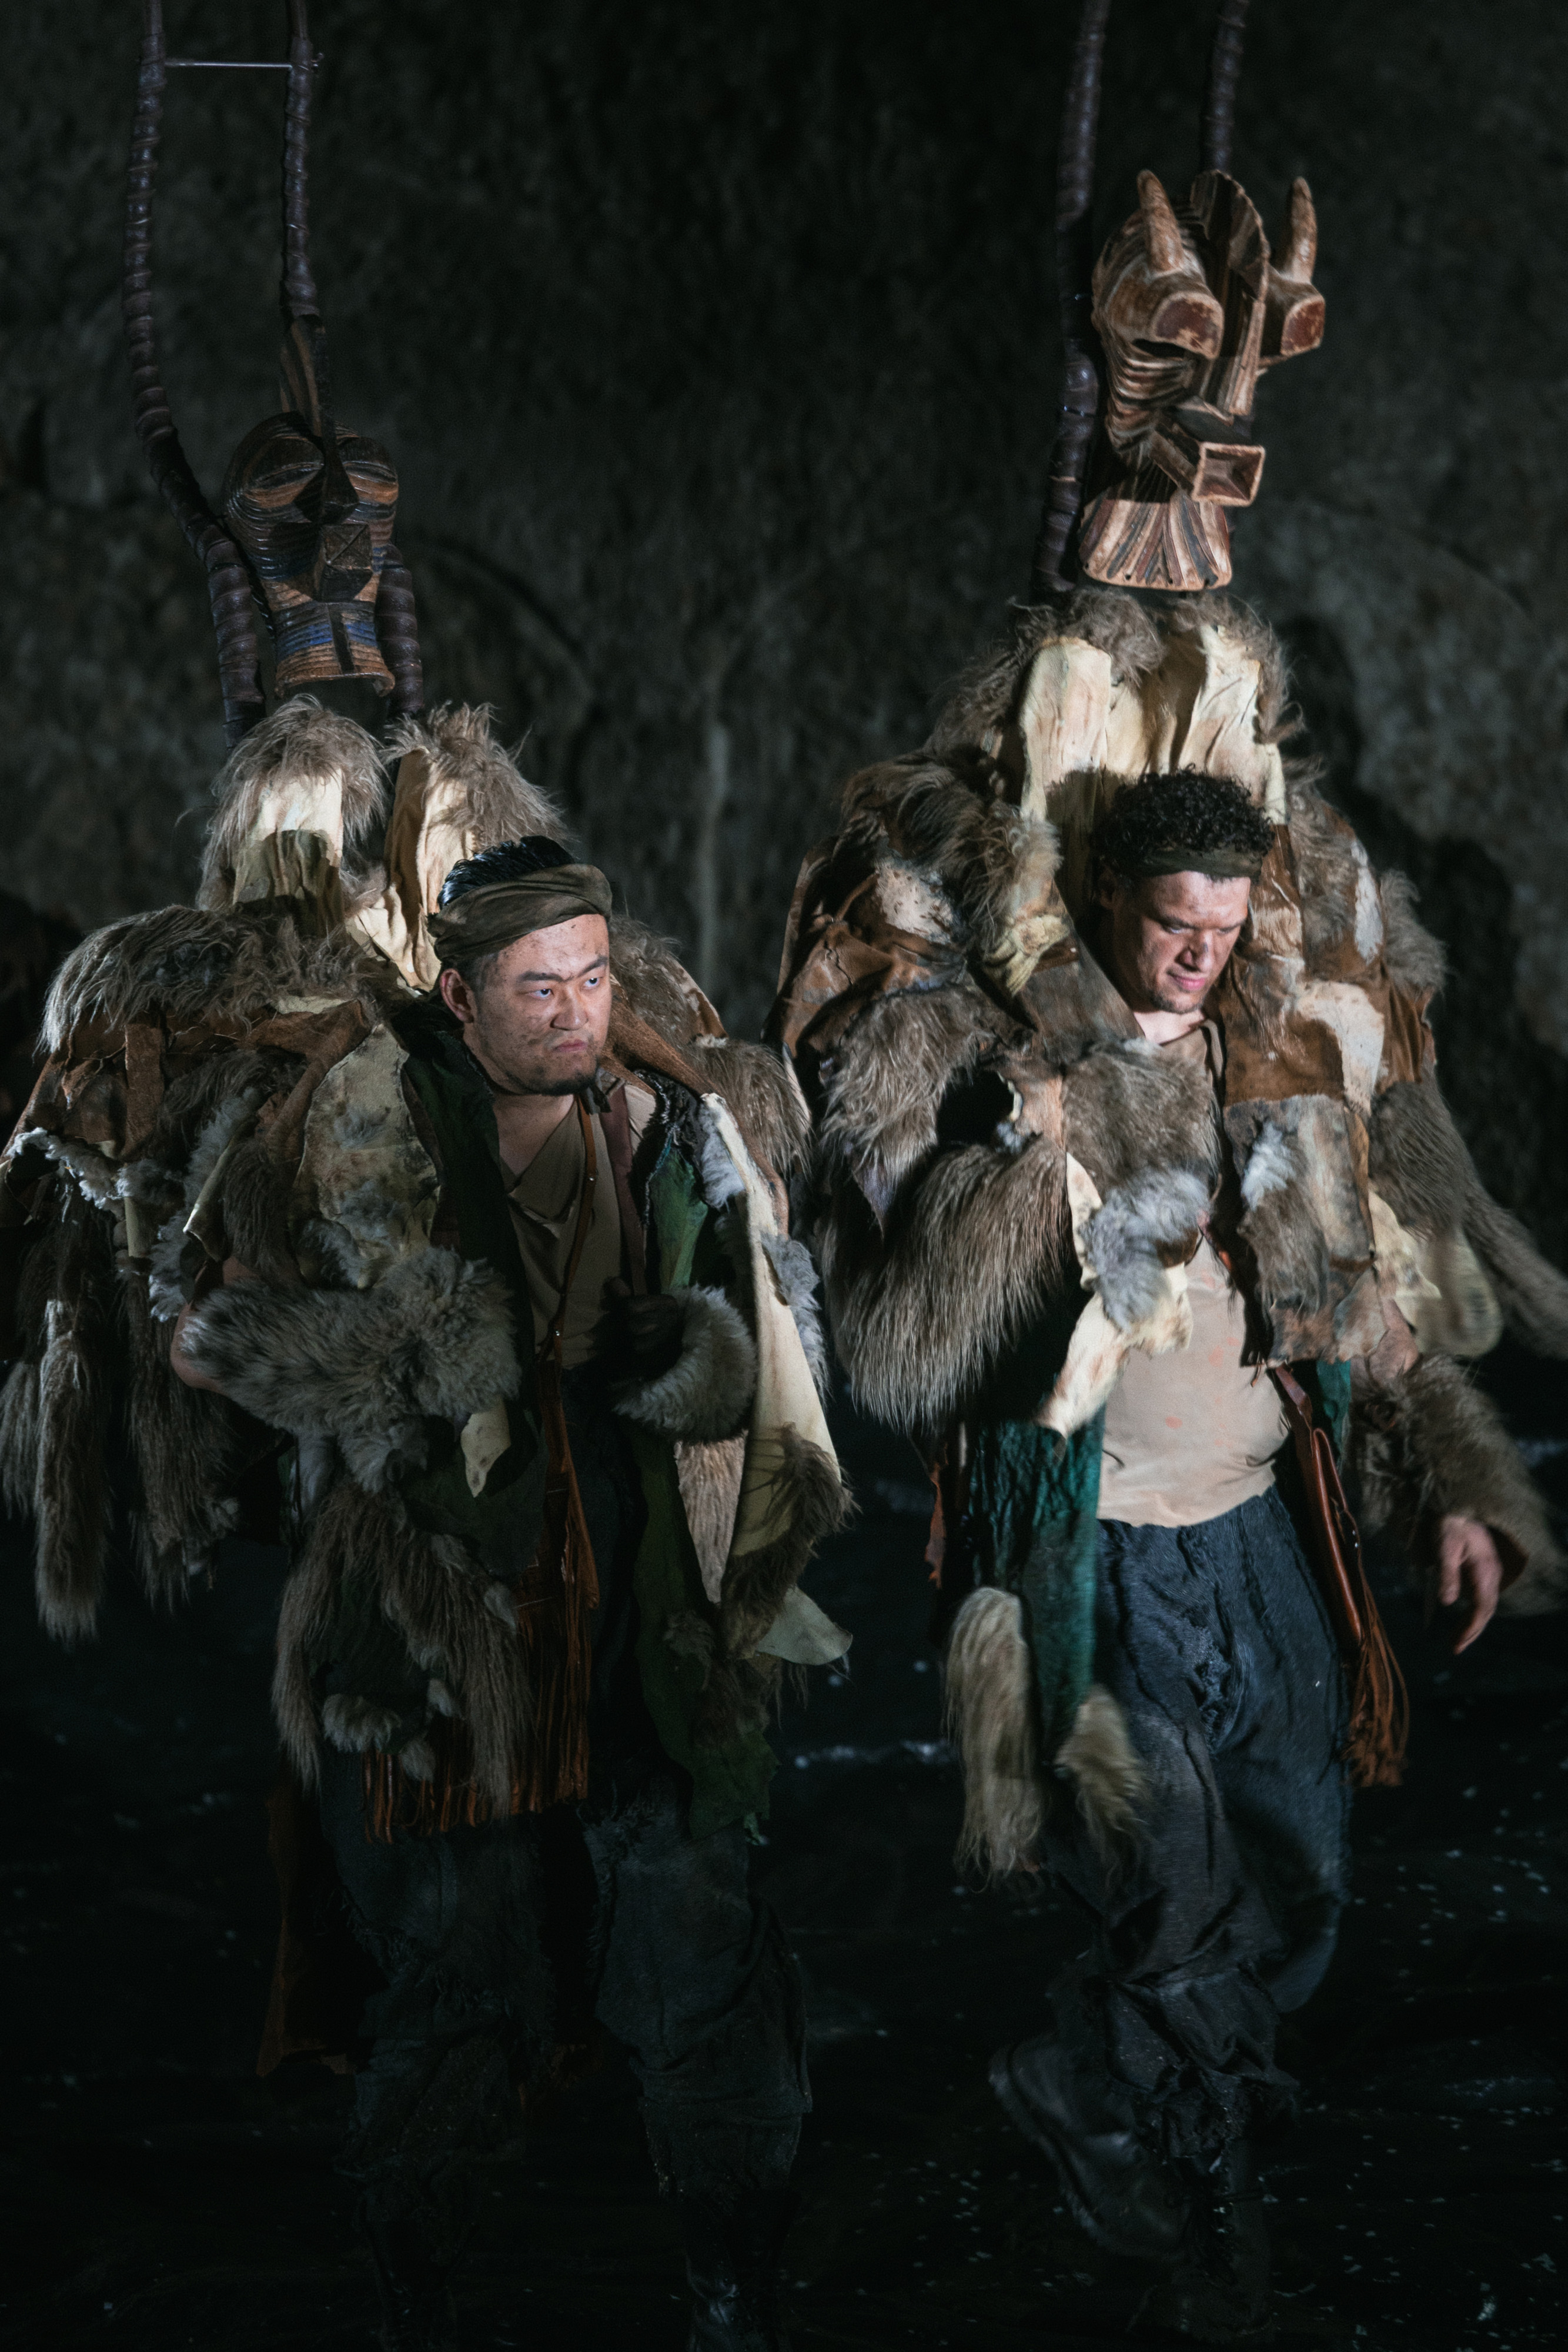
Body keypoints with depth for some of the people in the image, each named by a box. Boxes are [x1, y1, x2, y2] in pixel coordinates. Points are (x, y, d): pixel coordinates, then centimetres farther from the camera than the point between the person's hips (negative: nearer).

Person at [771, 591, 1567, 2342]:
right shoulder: (997, 1072, -12)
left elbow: (1381, 1293, 13)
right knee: (1189, 1903, -6)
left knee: (1295, 1887, 14)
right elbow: (899, 1335, -22)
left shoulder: (1292, 1055, 3)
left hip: (1270, 1534, 6)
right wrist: (1020, 1146, -31)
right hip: (1098, 1549, -6)